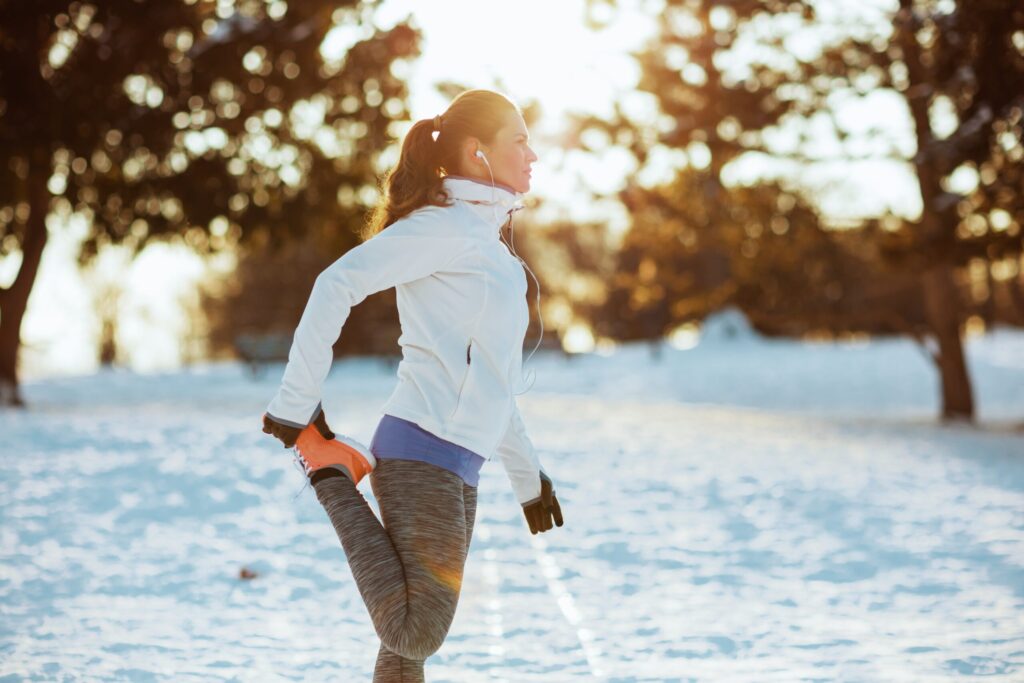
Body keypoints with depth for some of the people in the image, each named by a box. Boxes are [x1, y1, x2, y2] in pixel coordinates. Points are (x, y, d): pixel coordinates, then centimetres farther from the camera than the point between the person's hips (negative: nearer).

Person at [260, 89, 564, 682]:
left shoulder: (487, 243, 23)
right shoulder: (448, 224, -6)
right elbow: (338, 284, -17)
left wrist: (527, 472, 28)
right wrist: (296, 404, -19)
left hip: (457, 469, 9)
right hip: (423, 454, -9)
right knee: (415, 634, -14)